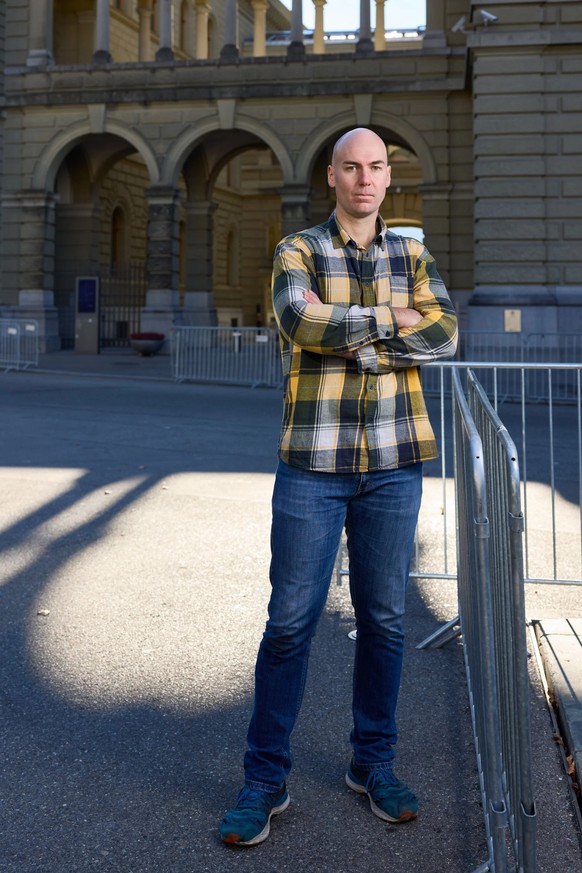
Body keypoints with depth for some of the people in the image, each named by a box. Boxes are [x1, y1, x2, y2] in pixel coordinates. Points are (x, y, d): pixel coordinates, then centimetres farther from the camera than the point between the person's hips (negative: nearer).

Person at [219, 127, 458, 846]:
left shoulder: (412, 258, 11)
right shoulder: (298, 251, 3)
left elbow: (444, 333, -6)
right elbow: (301, 319, -18)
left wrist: (352, 340, -13)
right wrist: (389, 318, -11)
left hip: (394, 463, 3)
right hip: (313, 463, -2)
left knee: (383, 619, 10)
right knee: (290, 621, 0)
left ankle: (373, 762, 27)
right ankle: (265, 779, 14)